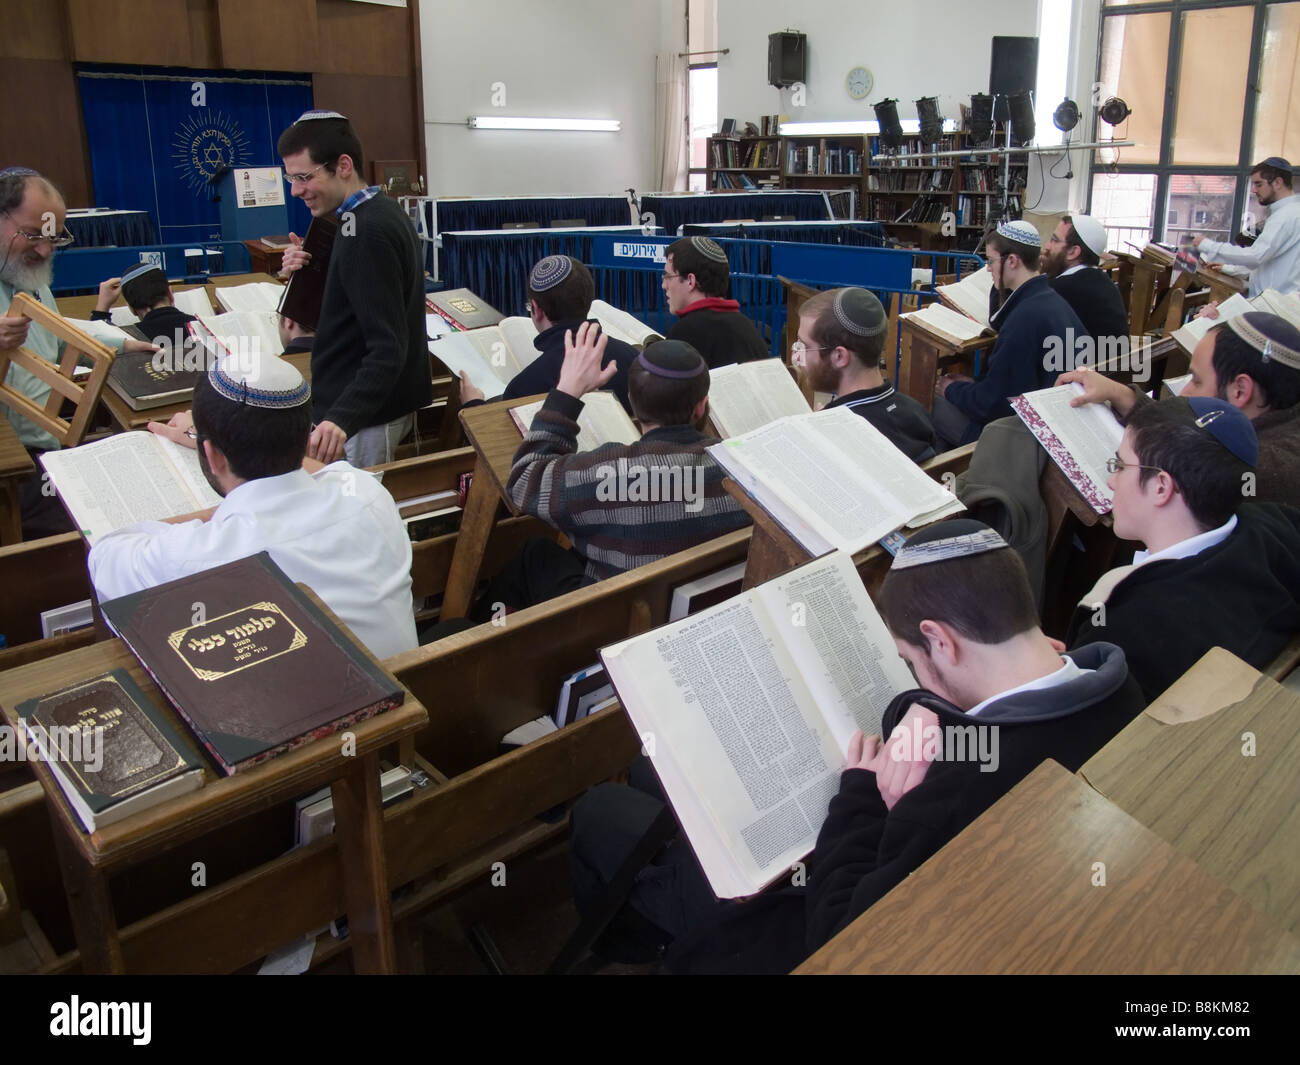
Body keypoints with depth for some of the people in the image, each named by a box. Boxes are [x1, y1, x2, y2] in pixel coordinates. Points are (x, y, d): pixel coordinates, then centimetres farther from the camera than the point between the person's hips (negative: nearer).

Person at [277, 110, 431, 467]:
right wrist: (308, 268, 1)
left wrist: (342, 419, -38)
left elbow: (388, 347, -28)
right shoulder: (383, 211, 8)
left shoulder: (367, 231, -22)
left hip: (366, 412, -10)